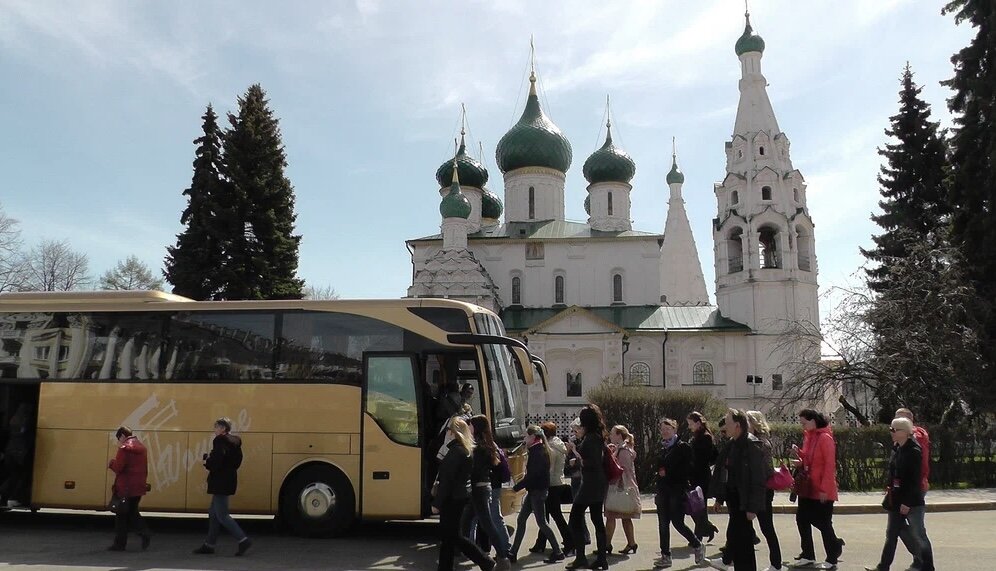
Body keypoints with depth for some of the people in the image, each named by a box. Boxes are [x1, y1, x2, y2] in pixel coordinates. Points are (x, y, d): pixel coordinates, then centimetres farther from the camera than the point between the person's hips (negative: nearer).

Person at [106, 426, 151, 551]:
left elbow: (118, 468, -17)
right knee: (132, 512, 18)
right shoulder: (141, 447, 12)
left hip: (125, 488, -7)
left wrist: (111, 463, 1)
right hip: (139, 488, 8)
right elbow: (144, 469, 15)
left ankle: (119, 544, 11)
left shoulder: (124, 448, -13)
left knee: (121, 516, 4)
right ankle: (145, 534, 1)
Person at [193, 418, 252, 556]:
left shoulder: (220, 441, -16)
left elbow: (216, 461, -25)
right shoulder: (235, 441, 13)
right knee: (214, 514, 17)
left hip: (220, 482, -10)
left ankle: (243, 540, -8)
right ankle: (209, 545, 23)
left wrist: (207, 461, -3)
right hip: (229, 481, 10)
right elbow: (237, 461, 14)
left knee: (222, 515, -5)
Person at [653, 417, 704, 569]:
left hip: (678, 492, -7)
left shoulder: (683, 447, -5)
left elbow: (687, 468, -12)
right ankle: (665, 556, 11)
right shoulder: (663, 449, 16)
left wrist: (668, 473, -14)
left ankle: (698, 546, 17)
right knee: (663, 524, 5)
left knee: (677, 522, -6)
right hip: (663, 491, 7)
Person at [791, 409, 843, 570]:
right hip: (807, 488, 8)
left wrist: (824, 489, -20)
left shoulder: (825, 438, -15)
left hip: (822, 491, -8)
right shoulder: (808, 436, 10)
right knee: (802, 519, 9)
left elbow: (830, 465, -18)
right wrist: (799, 454, -1)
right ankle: (808, 555, 19)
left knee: (823, 523, 1)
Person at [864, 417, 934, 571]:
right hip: (896, 499, 9)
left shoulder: (914, 451, -17)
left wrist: (907, 502, -20)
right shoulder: (897, 449, 9)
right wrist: (890, 491, 13)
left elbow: (915, 479, -19)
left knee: (918, 535, 0)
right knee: (891, 533, 14)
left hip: (911, 501, -9)